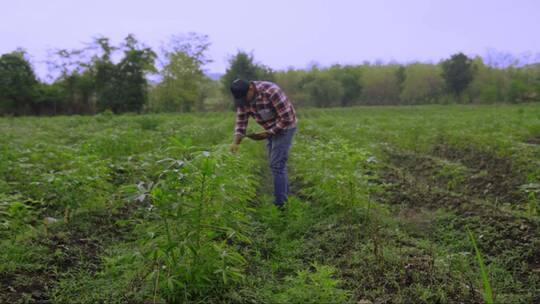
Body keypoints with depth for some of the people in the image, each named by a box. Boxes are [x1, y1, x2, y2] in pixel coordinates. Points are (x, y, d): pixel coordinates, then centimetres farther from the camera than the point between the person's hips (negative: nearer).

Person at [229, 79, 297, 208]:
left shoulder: (271, 91, -31)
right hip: (270, 129, 7)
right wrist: (236, 142, -20)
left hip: (284, 126, -7)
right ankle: (284, 195, 28)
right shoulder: (243, 97, -10)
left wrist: (267, 134, -26)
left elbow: (286, 118, -26)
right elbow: (241, 122, -5)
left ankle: (280, 203, -7)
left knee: (277, 164, -12)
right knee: (275, 163, 13)